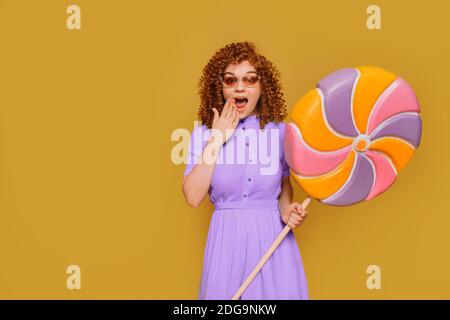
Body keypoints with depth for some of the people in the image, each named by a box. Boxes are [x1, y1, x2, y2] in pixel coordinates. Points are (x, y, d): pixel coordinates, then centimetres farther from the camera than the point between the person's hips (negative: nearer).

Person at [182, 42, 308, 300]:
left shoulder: (279, 131, 0)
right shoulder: (204, 133, -2)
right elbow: (193, 197, -11)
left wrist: (286, 209, -6)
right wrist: (216, 140, -12)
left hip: (273, 235, 1)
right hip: (227, 236, -1)